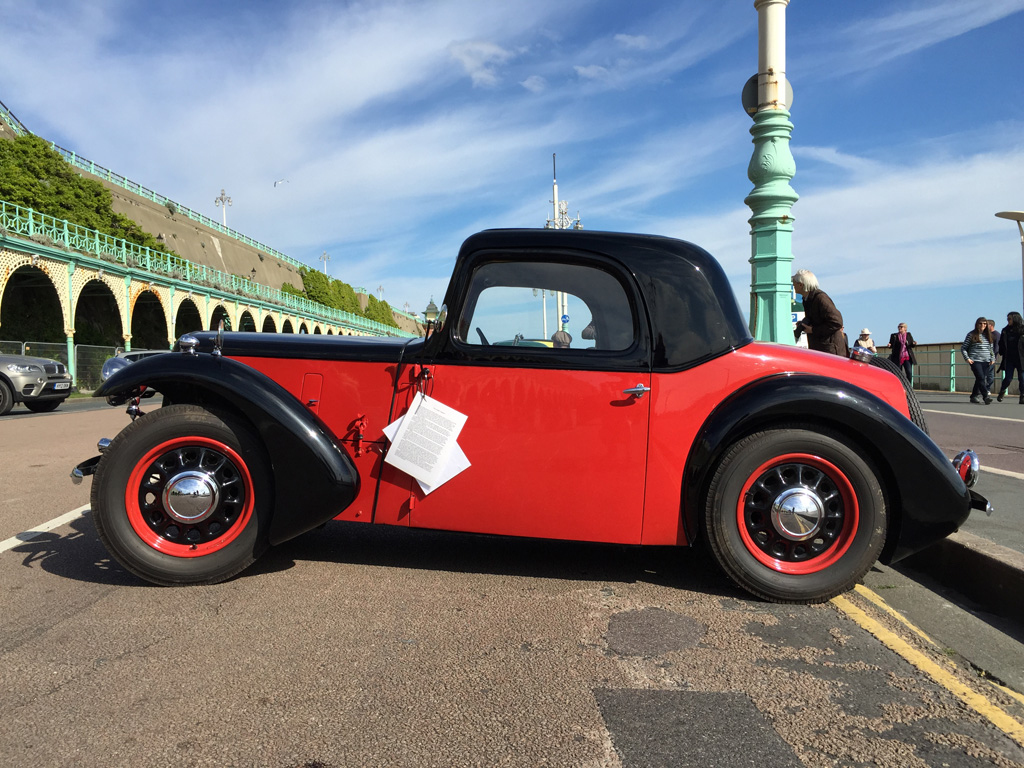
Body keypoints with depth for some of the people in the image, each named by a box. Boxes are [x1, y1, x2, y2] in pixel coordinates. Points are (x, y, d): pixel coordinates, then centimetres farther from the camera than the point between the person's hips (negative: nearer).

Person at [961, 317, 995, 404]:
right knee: (981, 378, -18)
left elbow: (991, 348, 22)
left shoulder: (988, 335, 14)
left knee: (979, 380, 6)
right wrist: (967, 358, -10)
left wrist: (992, 358, 8)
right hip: (975, 361, -5)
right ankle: (986, 397, -23)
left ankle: (973, 396, 17)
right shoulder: (971, 335, 0)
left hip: (986, 362, 5)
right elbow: (963, 348, 1)